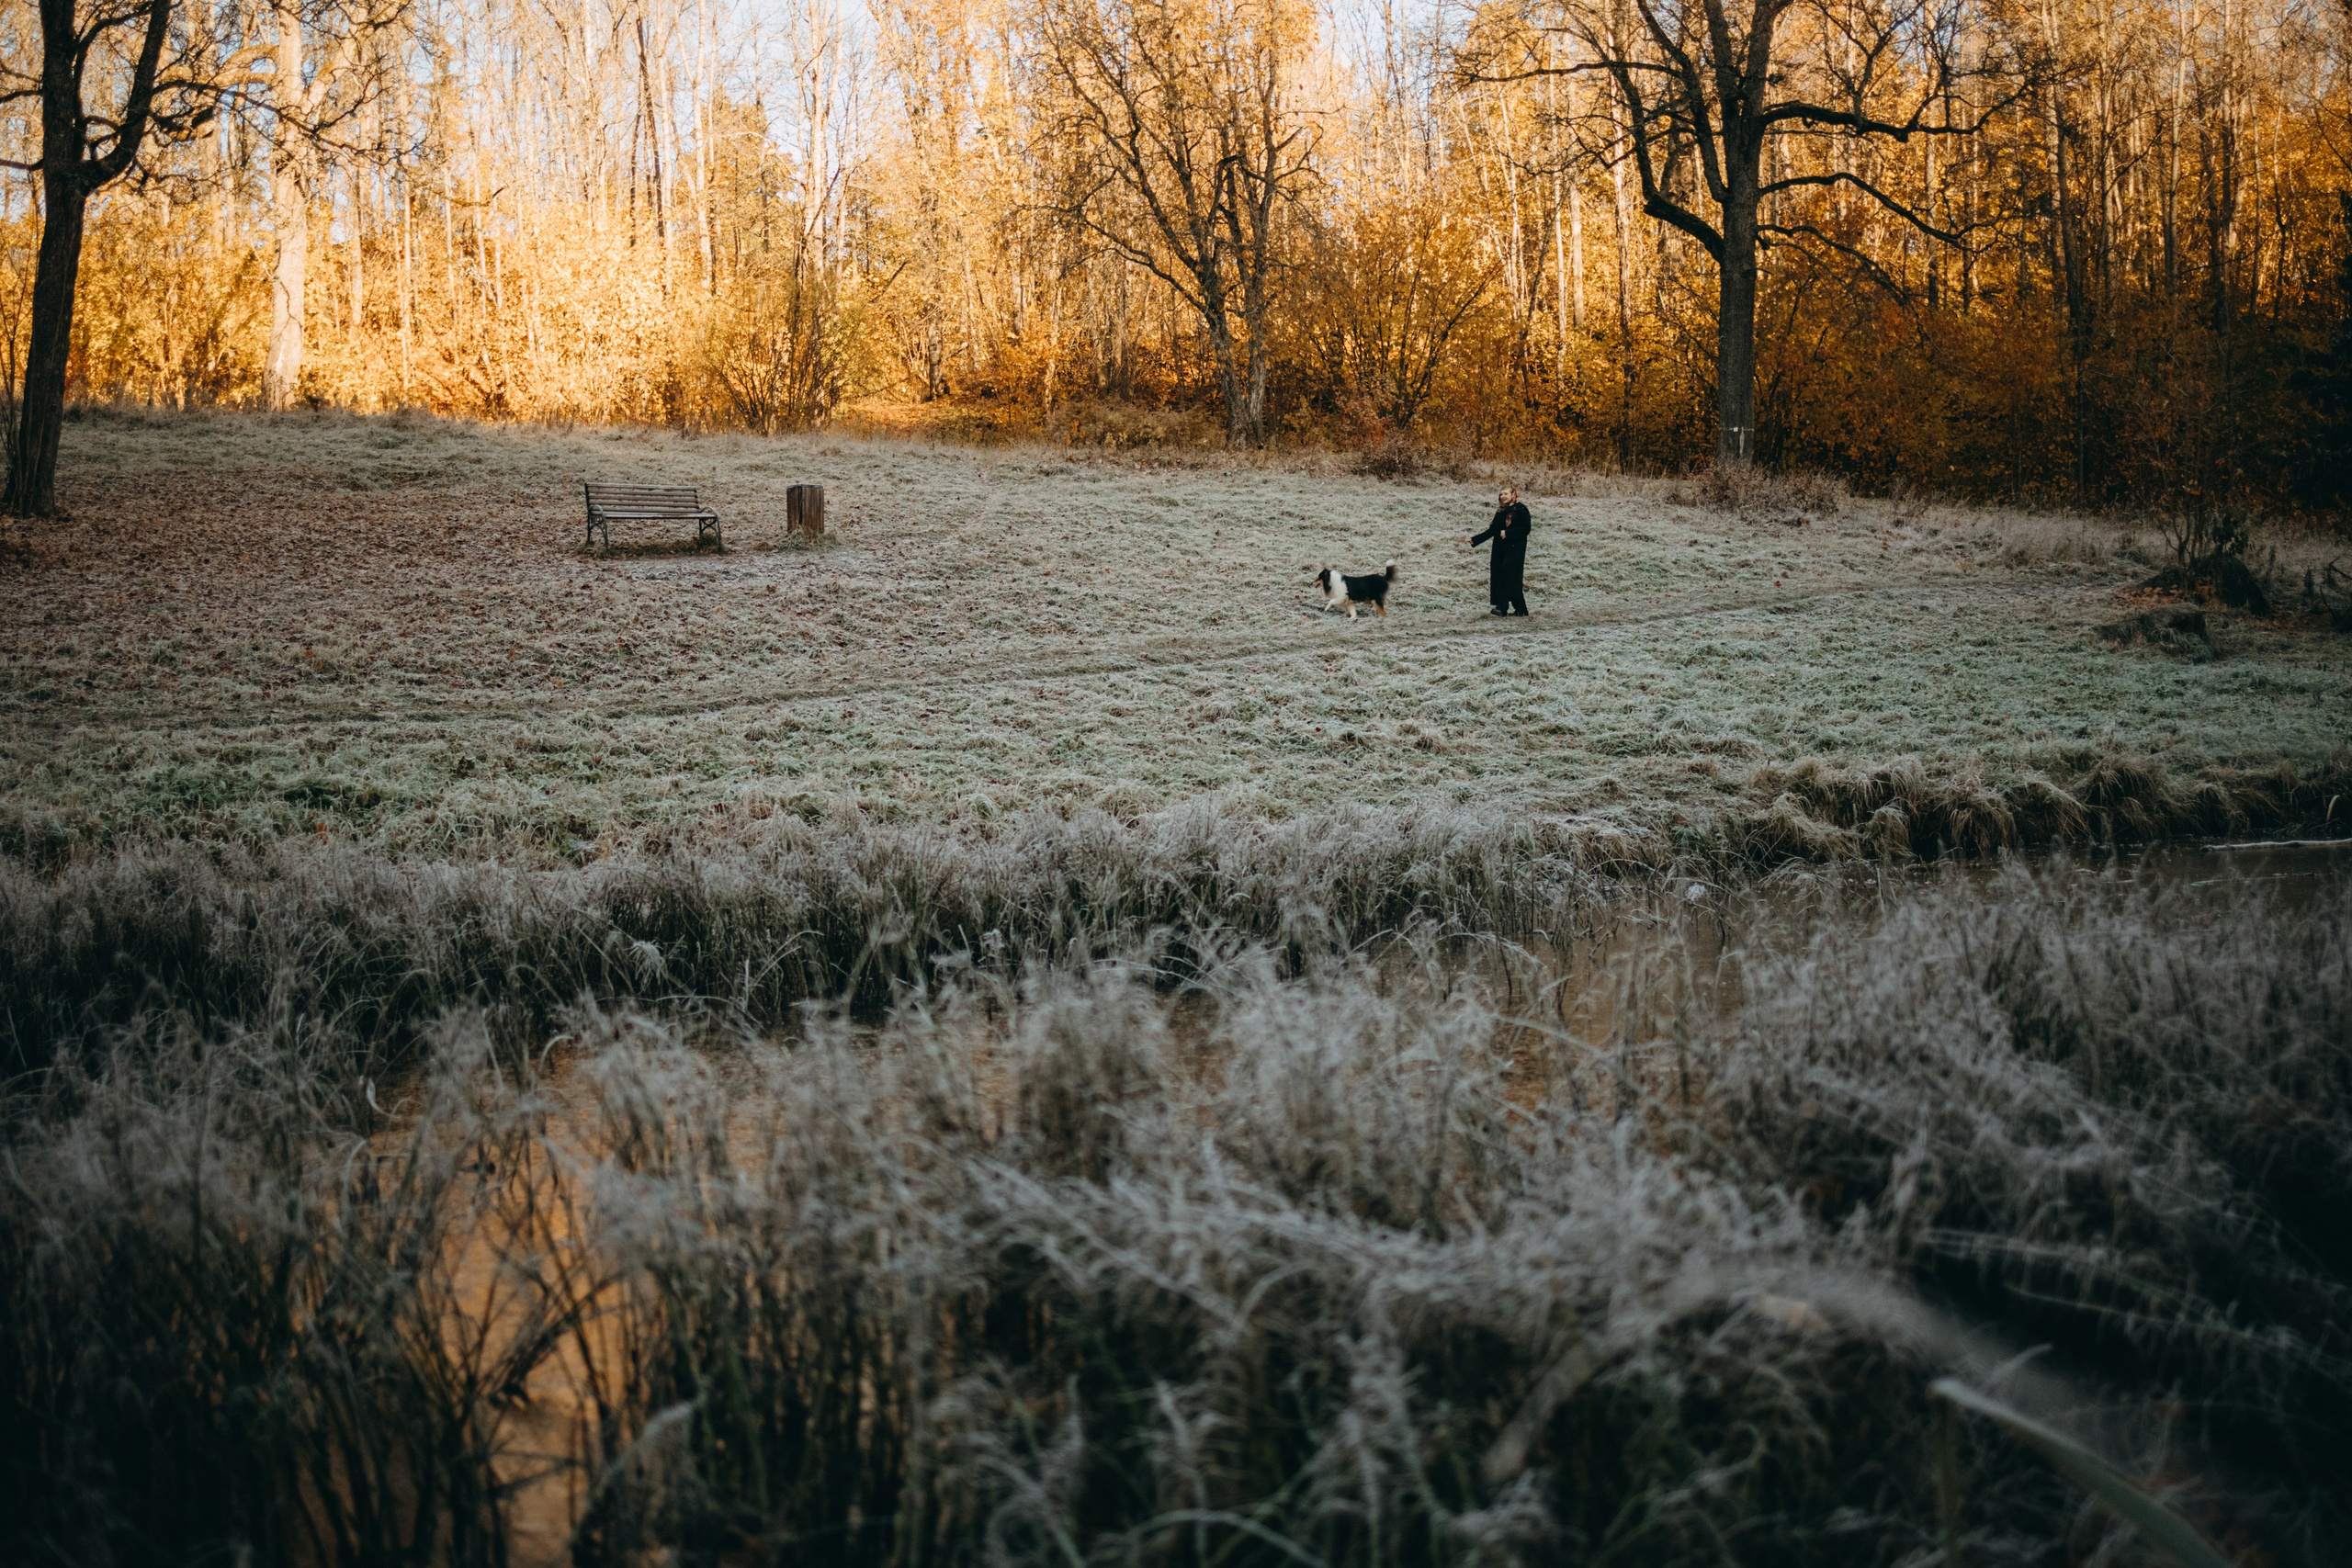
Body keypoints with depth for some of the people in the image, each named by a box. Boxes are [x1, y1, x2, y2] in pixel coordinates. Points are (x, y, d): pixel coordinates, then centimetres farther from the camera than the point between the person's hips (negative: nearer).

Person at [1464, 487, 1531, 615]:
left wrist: (1507, 533, -18)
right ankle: (1520, 609, 9)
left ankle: (1502, 607, -23)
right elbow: (1491, 531, 17)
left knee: (1508, 575, -16)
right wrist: (1473, 540, 11)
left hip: (1515, 549, -7)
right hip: (1501, 550, 7)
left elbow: (1526, 528, -11)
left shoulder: (1521, 509, -2)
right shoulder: (1500, 512, 17)